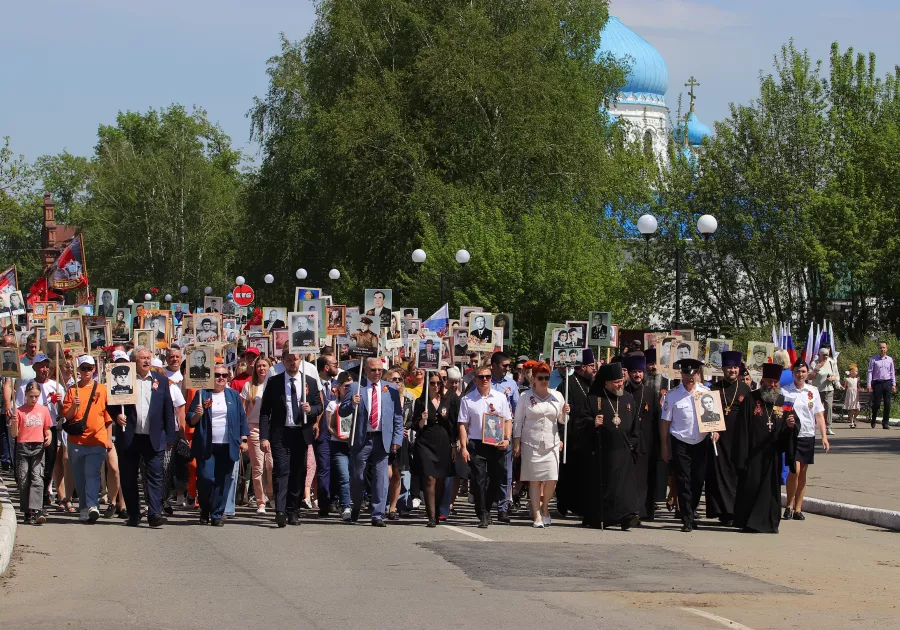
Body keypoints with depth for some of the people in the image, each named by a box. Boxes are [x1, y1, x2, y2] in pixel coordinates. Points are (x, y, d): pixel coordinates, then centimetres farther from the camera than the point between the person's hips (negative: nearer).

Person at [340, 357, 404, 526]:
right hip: (361, 439, -1)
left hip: (382, 440, 1)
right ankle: (356, 507, 32)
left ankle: (377, 515, -1)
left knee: (381, 478, -4)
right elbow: (342, 412, 2)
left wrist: (397, 440, 0)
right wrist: (352, 404, -18)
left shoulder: (391, 390, 9)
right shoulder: (355, 388, 5)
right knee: (357, 476, 8)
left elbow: (398, 418, 8)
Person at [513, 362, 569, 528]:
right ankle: (537, 516, 2)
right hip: (531, 443, -2)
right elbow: (518, 421, 5)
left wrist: (565, 413, -5)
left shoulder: (557, 396, 10)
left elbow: (562, 421, 18)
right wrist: (516, 443, -1)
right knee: (534, 480, -3)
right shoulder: (526, 396, 4)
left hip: (551, 443, 2)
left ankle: (545, 506, 19)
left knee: (552, 479, -6)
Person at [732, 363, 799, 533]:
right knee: (750, 486, -1)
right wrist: (741, 454, -11)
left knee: (771, 488, 6)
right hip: (753, 453, -3)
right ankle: (747, 523, 7)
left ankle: (768, 523, 13)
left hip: (773, 454, 3)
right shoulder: (751, 400, -2)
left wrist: (791, 425, -16)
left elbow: (797, 426, 9)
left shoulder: (782, 402, 8)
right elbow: (741, 428, -5)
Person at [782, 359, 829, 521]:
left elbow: (819, 415, 8)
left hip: (808, 436, 3)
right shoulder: (784, 391, 0)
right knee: (795, 470, -14)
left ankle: (798, 508, 12)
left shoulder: (813, 391, 7)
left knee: (803, 472, 6)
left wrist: (824, 436, 2)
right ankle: (789, 505, 1)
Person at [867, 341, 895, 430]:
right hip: (877, 383, -2)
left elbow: (892, 372, 14)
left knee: (887, 404, -1)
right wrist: (869, 385, -5)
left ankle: (885, 422, 6)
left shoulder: (890, 359, 10)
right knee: (876, 403, 0)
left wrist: (894, 384, 8)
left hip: (887, 383, 2)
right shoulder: (873, 359, 2)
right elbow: (870, 372, 1)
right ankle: (873, 421, 20)